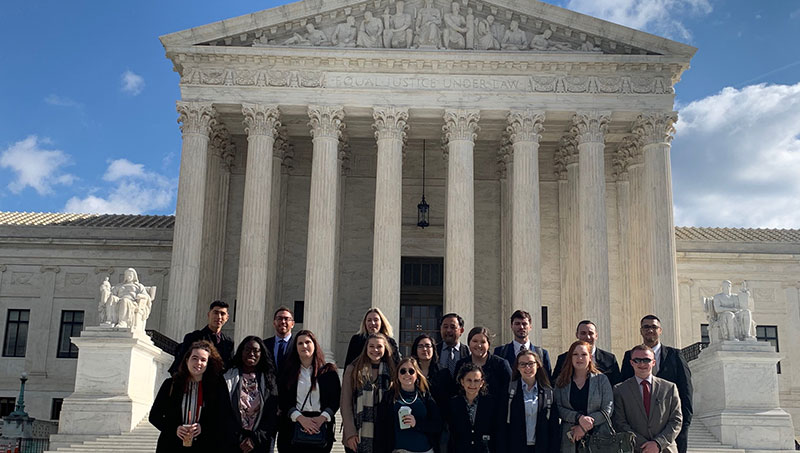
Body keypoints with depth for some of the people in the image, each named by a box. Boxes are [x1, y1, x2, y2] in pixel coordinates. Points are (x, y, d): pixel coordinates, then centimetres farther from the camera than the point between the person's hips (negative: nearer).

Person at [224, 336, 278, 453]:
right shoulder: (229, 377, 0)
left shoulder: (269, 380, 4)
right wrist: (239, 439, -10)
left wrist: (255, 439, -9)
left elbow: (273, 415, 0)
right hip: (233, 442, -1)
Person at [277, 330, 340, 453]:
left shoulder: (329, 371, 9)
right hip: (292, 427, 1)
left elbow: (336, 399, 4)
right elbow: (282, 400, 2)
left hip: (321, 427, 0)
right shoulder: (288, 371, 10)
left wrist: (322, 418, -12)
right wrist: (300, 418, -12)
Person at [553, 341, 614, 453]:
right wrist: (579, 417, -17)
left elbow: (608, 410, -3)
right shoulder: (561, 381, 8)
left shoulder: (601, 379, 4)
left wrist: (583, 428, -11)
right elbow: (558, 408, -1)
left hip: (598, 437, -1)